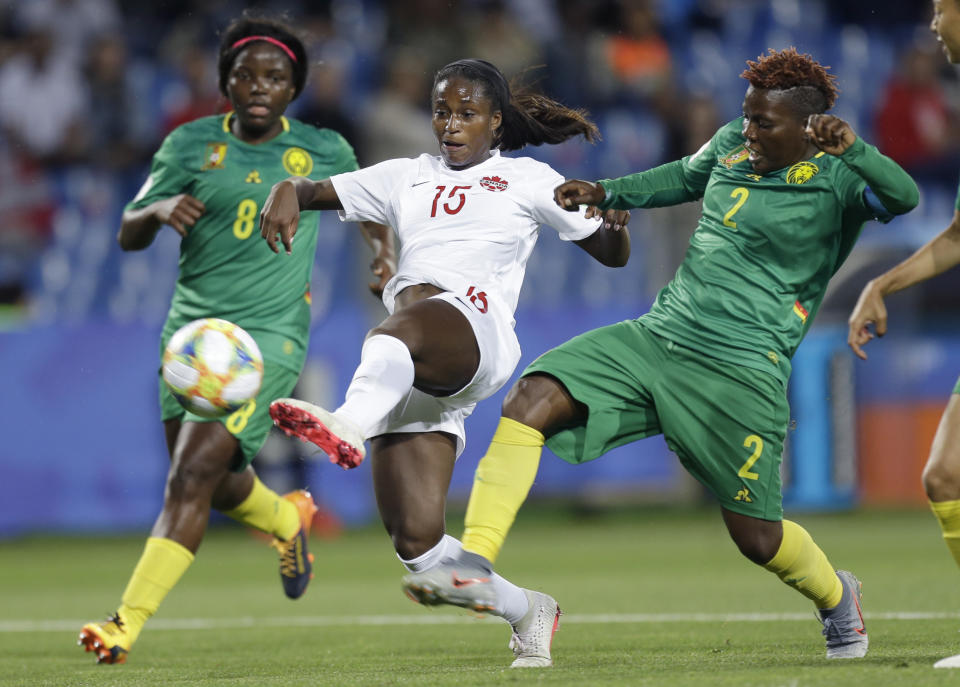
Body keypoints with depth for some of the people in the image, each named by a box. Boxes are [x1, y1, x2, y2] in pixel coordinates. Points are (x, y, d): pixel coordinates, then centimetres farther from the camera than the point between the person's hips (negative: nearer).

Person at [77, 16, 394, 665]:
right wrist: (160, 209, -17)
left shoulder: (322, 151, 3)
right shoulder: (192, 144, 4)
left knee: (193, 474, -18)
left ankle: (128, 623, -20)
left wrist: (387, 257, -1)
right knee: (218, 486, 14)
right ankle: (289, 519, 50)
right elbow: (128, 235, 6)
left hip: (269, 334, -4)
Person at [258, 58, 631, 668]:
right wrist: (287, 194, 2)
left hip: (477, 333, -5)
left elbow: (612, 254, 22)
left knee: (400, 325, -43)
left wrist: (614, 219, -2)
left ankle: (350, 424, -73)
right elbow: (314, 190, 27)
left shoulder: (527, 179, 20)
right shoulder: (407, 178, 31)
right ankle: (527, 611, 16)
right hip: (406, 371, 5)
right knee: (416, 540, -5)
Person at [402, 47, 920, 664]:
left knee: (755, 537, 1)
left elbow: (905, 197, -29)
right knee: (530, 399, -14)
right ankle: (474, 568, -19)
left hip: (739, 372, -6)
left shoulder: (836, 178, -9)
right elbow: (687, 177, 33)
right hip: (658, 335, 6)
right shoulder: (732, 145, 11)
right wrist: (606, 193, 24)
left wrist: (848, 147, -43)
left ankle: (836, 596, 36)